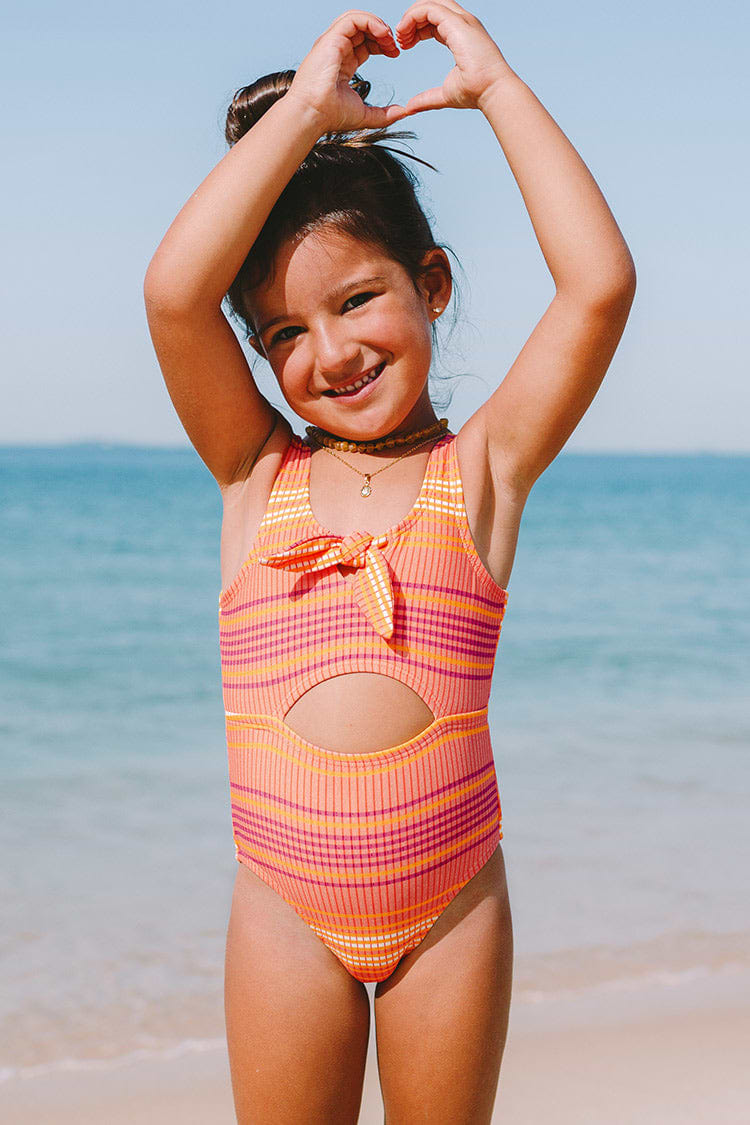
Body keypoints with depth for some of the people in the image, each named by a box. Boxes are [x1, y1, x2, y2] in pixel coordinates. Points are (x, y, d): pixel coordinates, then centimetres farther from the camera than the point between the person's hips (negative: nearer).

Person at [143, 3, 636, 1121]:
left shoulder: (485, 465, -1)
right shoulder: (257, 473, 1)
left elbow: (600, 284, -13)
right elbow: (173, 292, -14)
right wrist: (305, 107, -9)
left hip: (451, 902, 0)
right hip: (287, 905, 1)